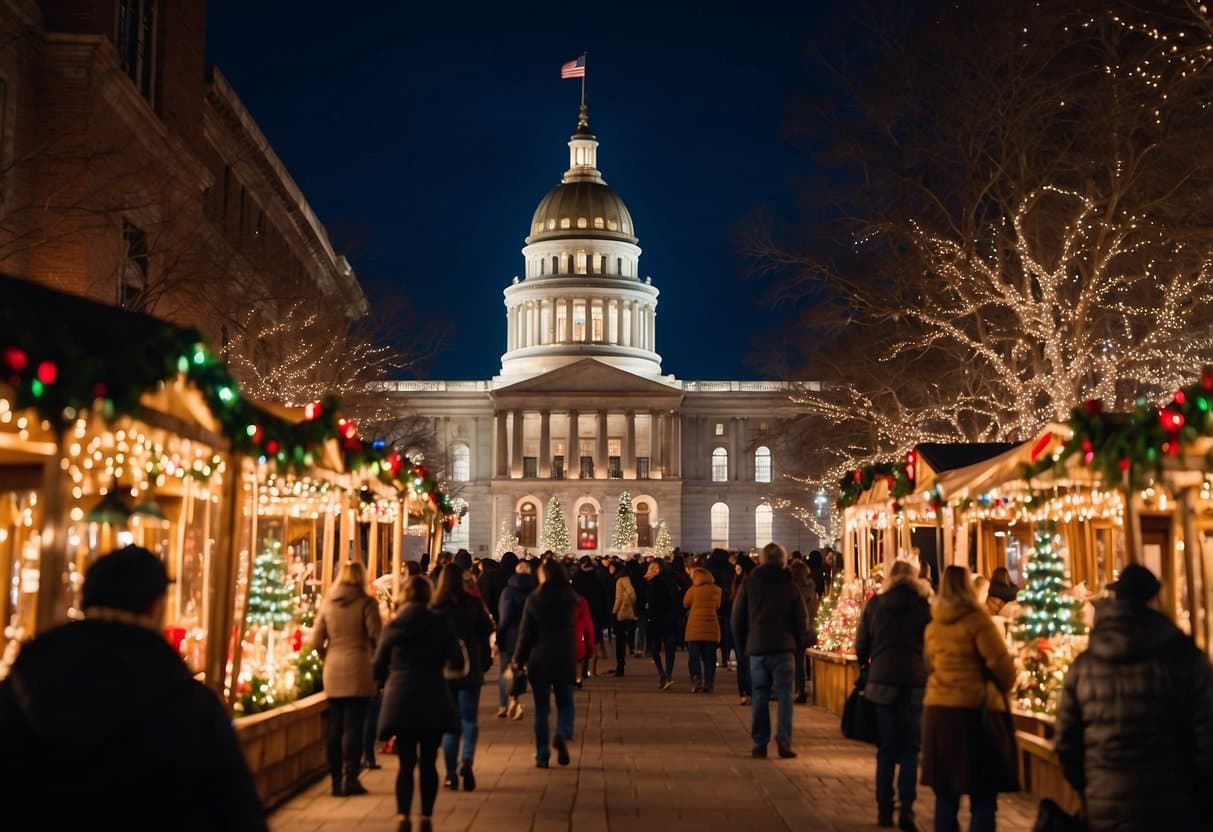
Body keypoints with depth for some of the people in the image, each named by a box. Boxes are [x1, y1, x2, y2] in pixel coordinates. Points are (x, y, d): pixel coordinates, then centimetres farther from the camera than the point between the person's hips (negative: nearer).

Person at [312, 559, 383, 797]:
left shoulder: (327, 603, 6)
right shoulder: (366, 602, -6)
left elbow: (316, 641, 6)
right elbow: (376, 636, -10)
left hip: (333, 673, 4)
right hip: (358, 671, -4)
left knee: (335, 726, 10)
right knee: (354, 725, 0)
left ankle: (336, 780, 15)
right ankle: (350, 779, 0)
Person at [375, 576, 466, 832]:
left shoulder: (392, 626, 4)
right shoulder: (441, 624, -1)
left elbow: (378, 669, 7)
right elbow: (458, 665, -2)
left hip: (399, 701, 1)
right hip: (433, 700, -1)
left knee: (406, 762, 6)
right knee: (428, 762, 9)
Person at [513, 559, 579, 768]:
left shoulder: (534, 600, -7)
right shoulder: (570, 598, -1)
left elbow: (526, 633, -3)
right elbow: (574, 628, 7)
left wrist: (519, 659, 4)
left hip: (539, 659, -1)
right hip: (565, 659, 1)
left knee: (541, 708, 8)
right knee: (565, 703, 14)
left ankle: (542, 755, 8)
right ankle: (563, 734, -14)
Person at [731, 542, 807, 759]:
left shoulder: (749, 584, 4)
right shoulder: (790, 586, 1)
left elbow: (737, 619, 6)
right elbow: (801, 621, 3)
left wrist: (744, 645, 15)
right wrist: (798, 646, 15)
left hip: (756, 647, 1)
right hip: (784, 648, -1)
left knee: (760, 696, 6)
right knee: (784, 694, 1)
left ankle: (760, 744, 7)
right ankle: (783, 740, -11)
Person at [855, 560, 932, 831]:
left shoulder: (875, 604, 3)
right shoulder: (923, 605, 0)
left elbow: (861, 646, 5)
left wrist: (870, 668, 23)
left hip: (882, 681, 1)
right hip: (916, 682, -1)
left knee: (886, 748, 10)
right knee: (910, 748, 5)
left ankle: (884, 809, 11)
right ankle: (906, 809, -5)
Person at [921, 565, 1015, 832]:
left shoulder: (932, 626, 8)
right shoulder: (977, 620, -10)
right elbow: (1000, 663, -11)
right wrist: (1004, 688, 7)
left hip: (936, 709, 6)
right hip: (973, 711, -6)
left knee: (946, 792, 13)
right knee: (983, 797, 1)